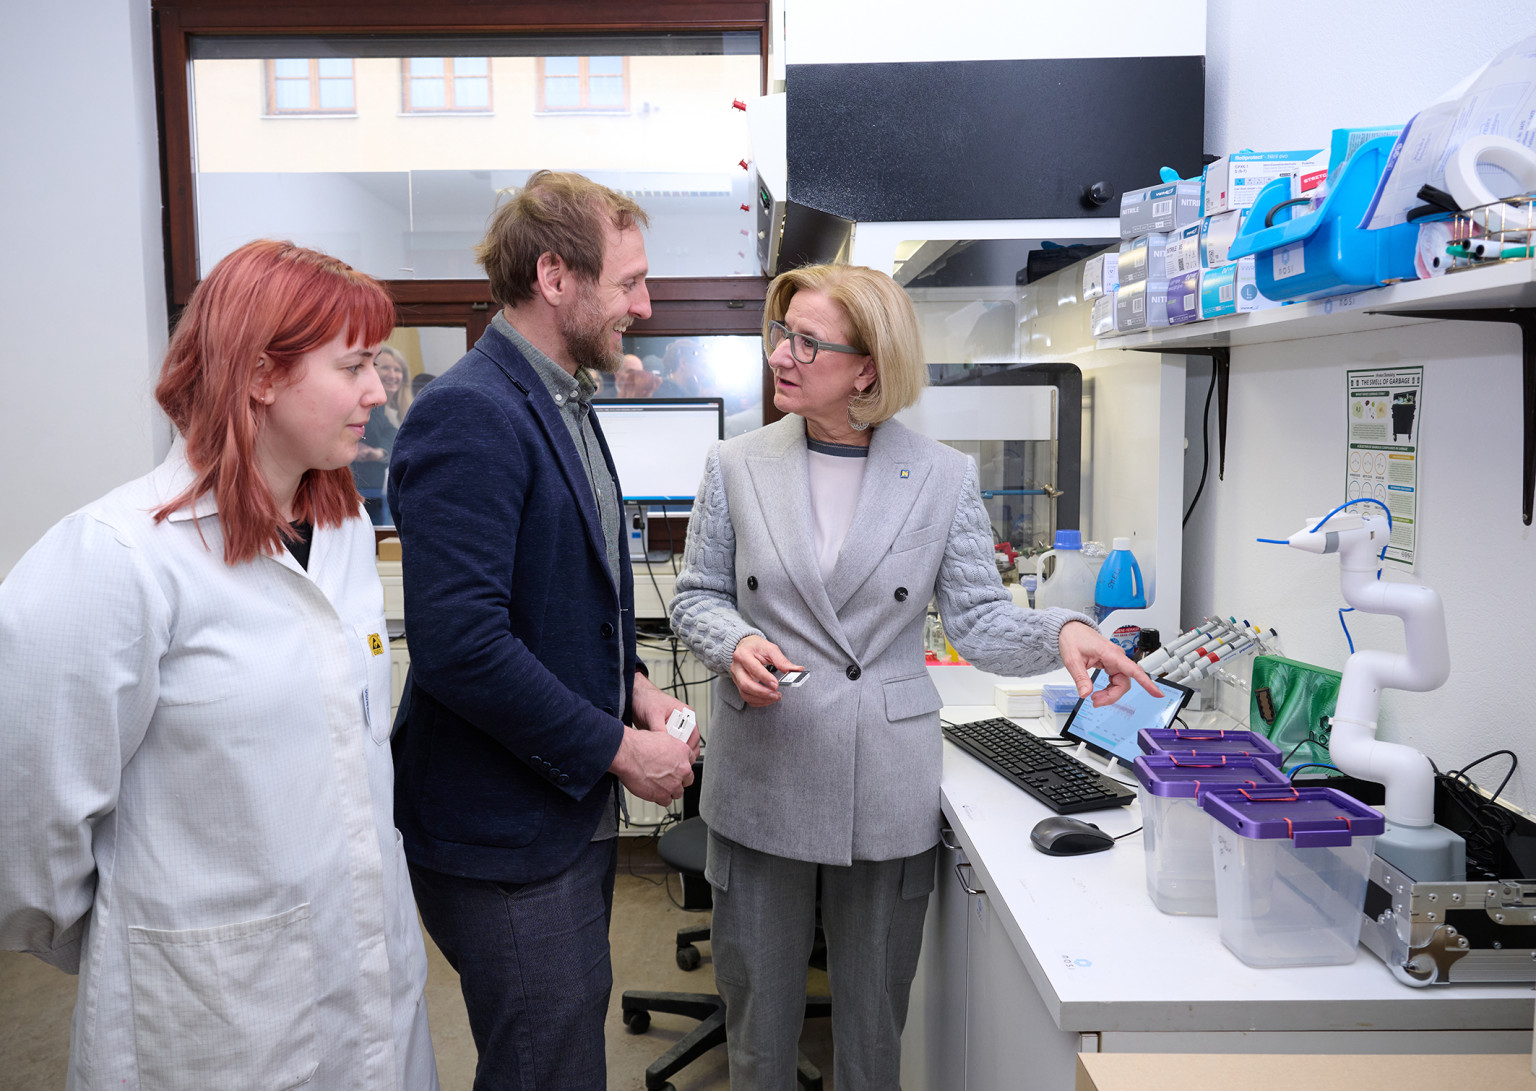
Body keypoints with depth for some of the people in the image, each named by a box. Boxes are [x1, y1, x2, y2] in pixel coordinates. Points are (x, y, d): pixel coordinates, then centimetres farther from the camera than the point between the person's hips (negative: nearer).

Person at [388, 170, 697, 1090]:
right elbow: (460, 643, -28)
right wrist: (620, 749, -19)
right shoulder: (469, 414, -21)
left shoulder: (566, 402, 11)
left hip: (577, 804, 10)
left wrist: (633, 684, 3)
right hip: (504, 832, -9)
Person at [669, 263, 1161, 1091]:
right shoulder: (736, 467, 1)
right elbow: (697, 596, 6)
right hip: (761, 775, 1)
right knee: (760, 1008, 15)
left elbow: (975, 616, -1)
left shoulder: (944, 478, -2)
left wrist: (1061, 631, -20)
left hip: (885, 789, 0)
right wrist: (736, 644, -15)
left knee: (874, 1017, 16)